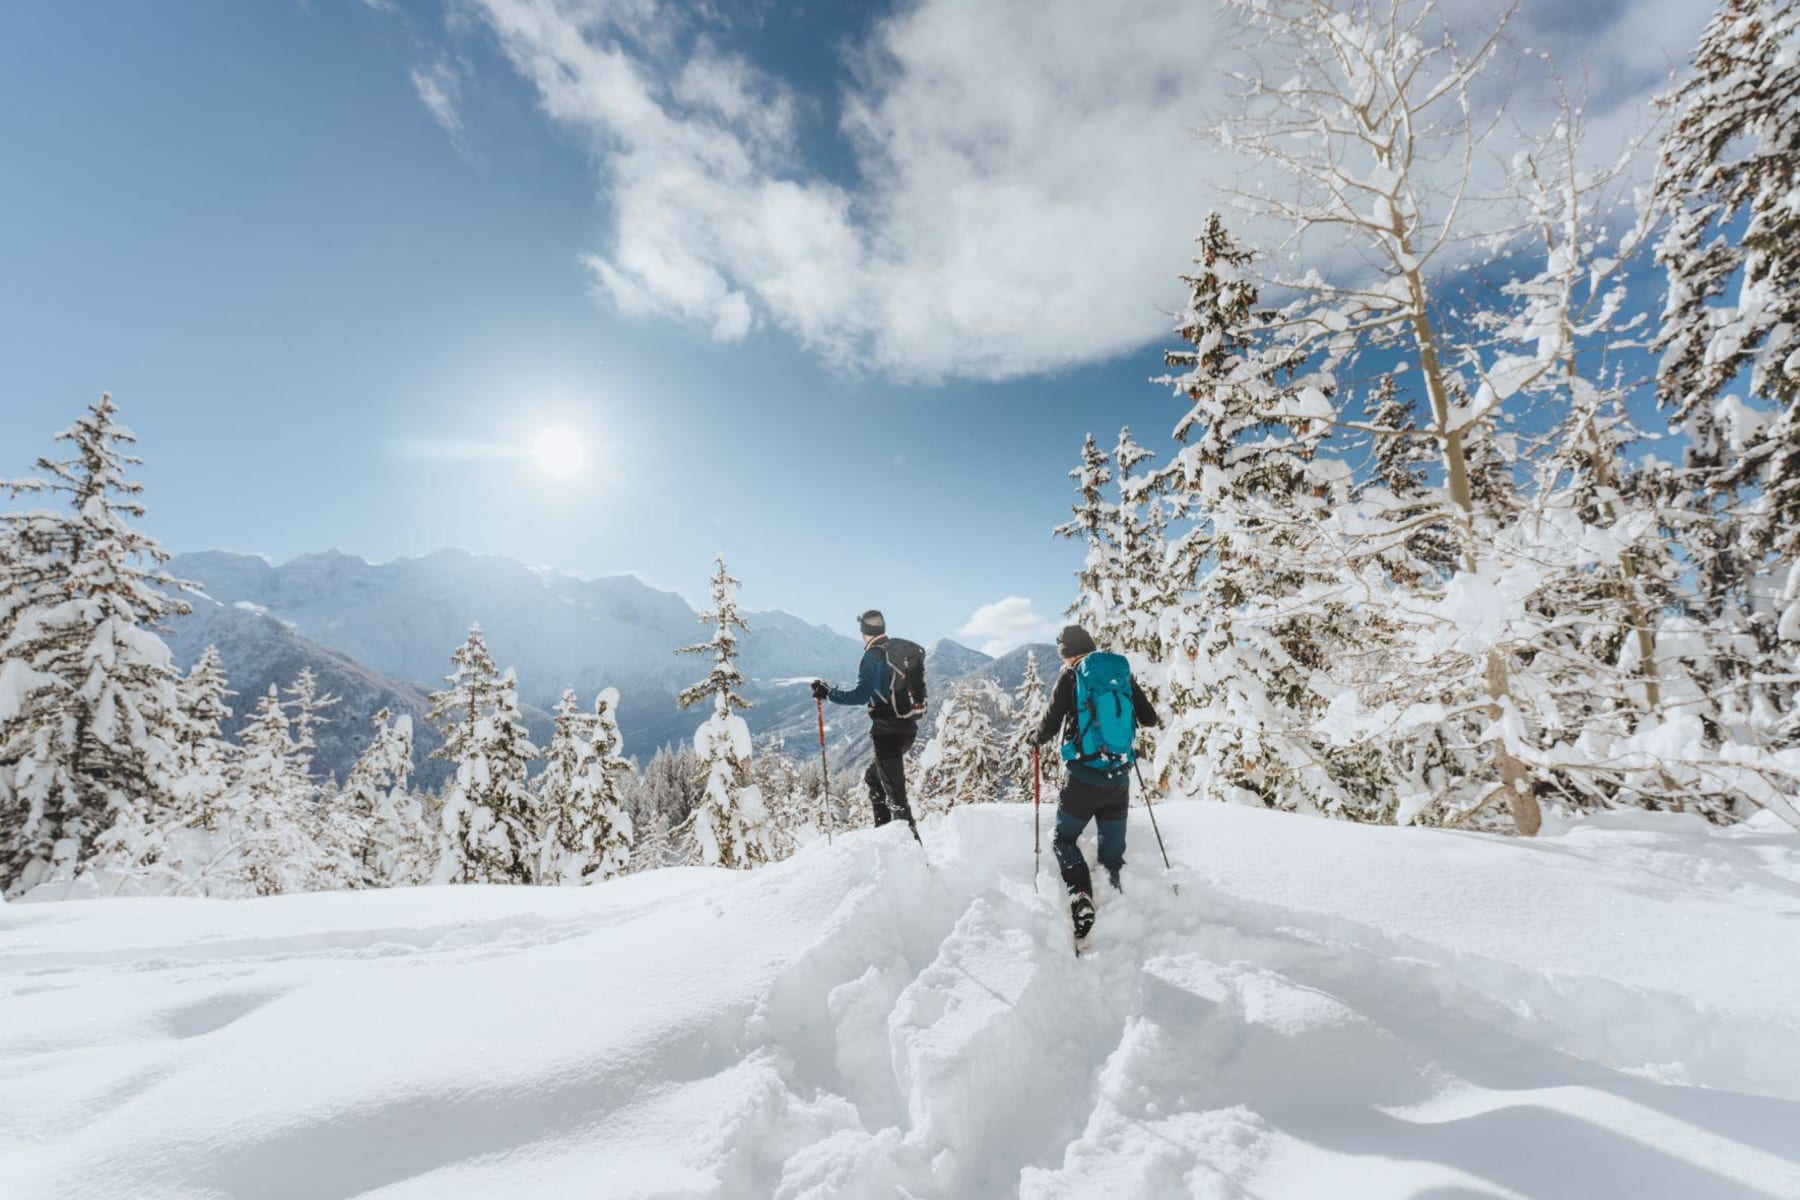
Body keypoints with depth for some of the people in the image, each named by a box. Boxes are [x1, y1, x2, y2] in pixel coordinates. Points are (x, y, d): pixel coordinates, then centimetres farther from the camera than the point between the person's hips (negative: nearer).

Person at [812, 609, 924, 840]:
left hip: (888, 730, -9)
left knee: (894, 791, -6)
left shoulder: (873, 656, -10)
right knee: (873, 777, 24)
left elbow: (861, 695, -18)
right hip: (909, 727, 9)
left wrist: (828, 692, -11)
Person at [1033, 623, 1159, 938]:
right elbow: (1148, 718, 7)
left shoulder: (1071, 675, -6)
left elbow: (1051, 724, -7)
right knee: (1113, 852, 16)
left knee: (1063, 839, 12)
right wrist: (1157, 719, 30)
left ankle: (1081, 895, -10)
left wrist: (1037, 738, 14)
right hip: (1119, 779, 4)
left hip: (1083, 777, -4)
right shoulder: (1122, 671, 4)